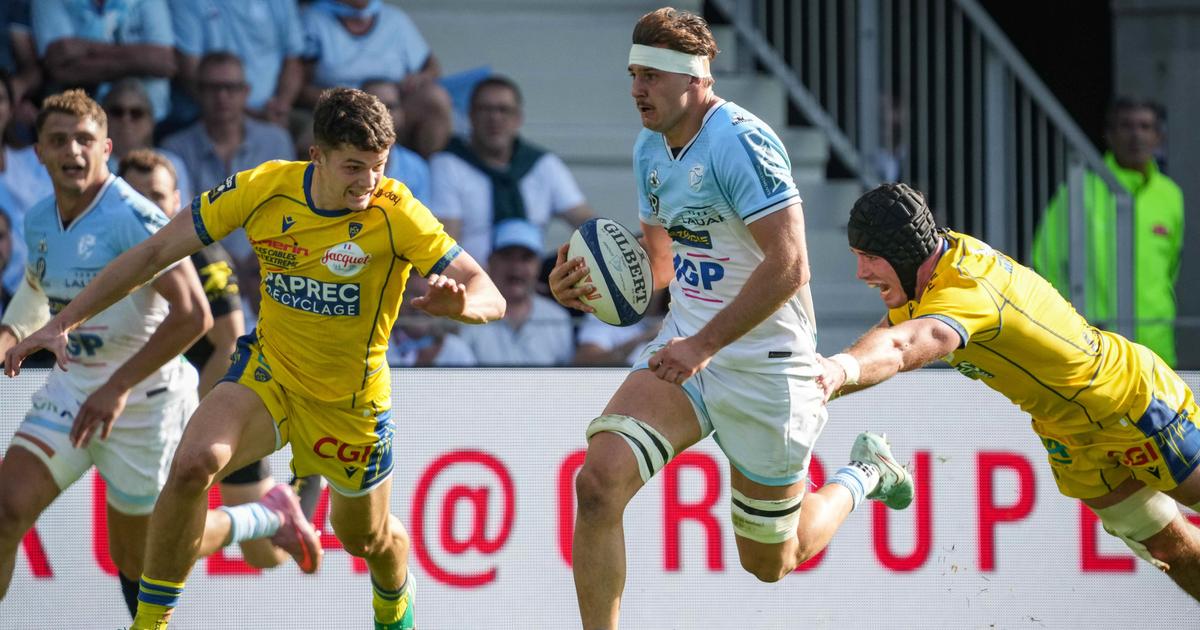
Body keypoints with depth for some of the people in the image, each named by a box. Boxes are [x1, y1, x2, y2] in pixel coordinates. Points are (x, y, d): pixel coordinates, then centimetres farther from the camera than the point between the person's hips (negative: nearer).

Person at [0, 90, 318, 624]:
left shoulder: (132, 217, -23)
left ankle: (269, 517, 29)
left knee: (140, 557, 7)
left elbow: (192, 314, -28)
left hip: (142, 397, -7)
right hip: (72, 387, 7)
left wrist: (118, 387, -28)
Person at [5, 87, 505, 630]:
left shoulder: (396, 214, -24)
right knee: (193, 464, -28)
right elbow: (155, 254, -9)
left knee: (367, 538, 18)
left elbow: (491, 298, -27)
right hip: (269, 373, 1)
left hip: (352, 401, -1)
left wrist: (460, 303, -52)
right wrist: (62, 323, -13)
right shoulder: (264, 190, -17)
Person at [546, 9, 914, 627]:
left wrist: (703, 345, -26)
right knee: (598, 480, -19)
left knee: (769, 562, 9)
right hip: (685, 352, 7)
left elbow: (789, 265, -26)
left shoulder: (739, 140, -21)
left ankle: (862, 474, 38)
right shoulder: (650, 148, 6)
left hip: (763, 366, -7)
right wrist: (589, 287, -2)